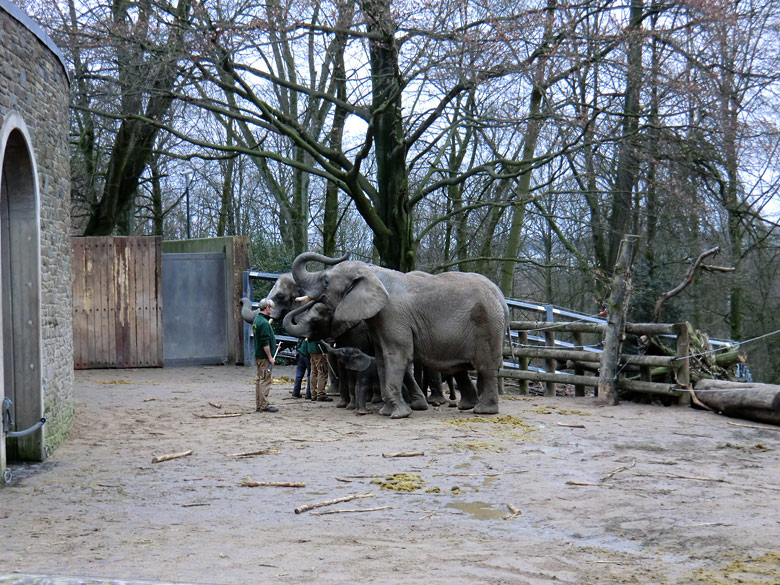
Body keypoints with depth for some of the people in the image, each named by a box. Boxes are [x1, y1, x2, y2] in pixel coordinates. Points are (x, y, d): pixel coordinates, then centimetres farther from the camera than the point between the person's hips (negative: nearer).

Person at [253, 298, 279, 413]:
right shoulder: (264, 323, -19)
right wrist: (270, 357, -17)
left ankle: (259, 405, 18)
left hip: (258, 355, 10)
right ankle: (264, 406, -5)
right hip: (264, 356, -10)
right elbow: (265, 343, -21)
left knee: (260, 380, 13)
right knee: (265, 380, -6)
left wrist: (272, 345, 25)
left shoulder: (257, 320, 13)